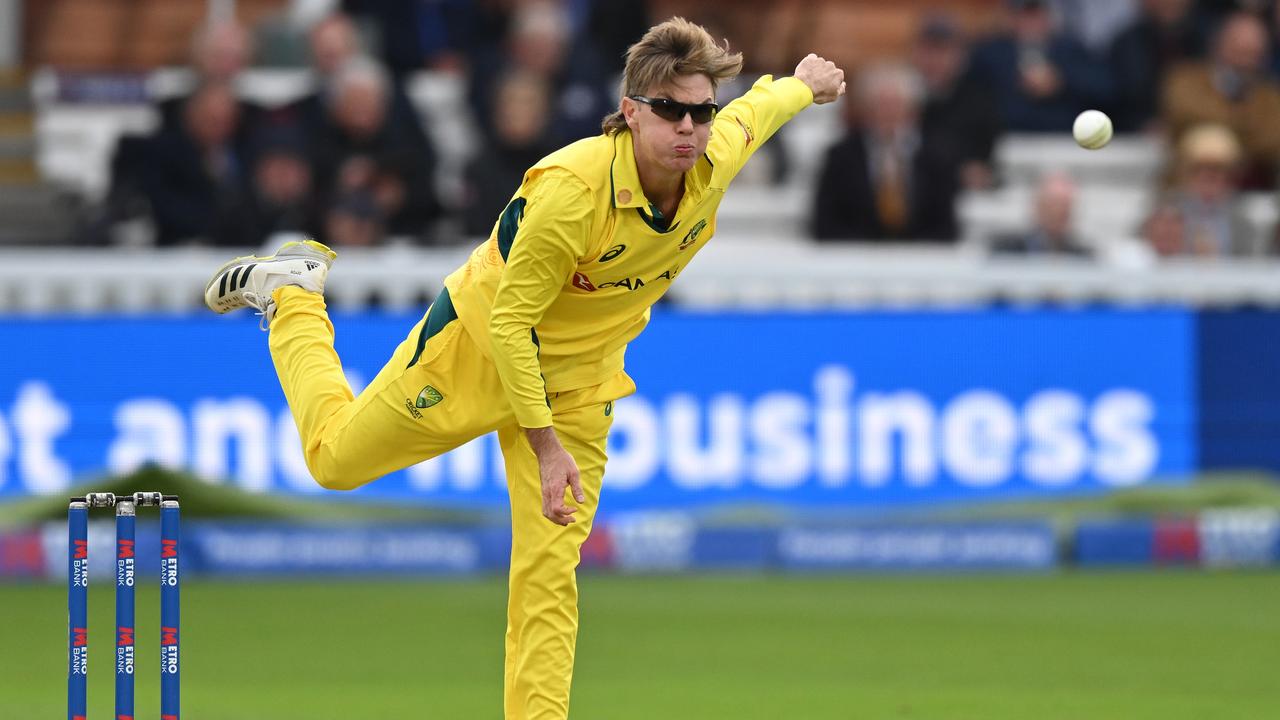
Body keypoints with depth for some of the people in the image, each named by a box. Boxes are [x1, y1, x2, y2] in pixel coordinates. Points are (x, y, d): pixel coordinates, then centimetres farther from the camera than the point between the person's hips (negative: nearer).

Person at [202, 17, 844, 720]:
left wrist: (802, 85, 27)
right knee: (335, 458, 18)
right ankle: (292, 291, 39)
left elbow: (755, 110, 5)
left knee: (548, 575, -4)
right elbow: (510, 319, -29)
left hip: (577, 381, 4)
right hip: (480, 347, -4)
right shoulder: (573, 189, -38)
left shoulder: (714, 162, -21)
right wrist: (545, 443, -30)